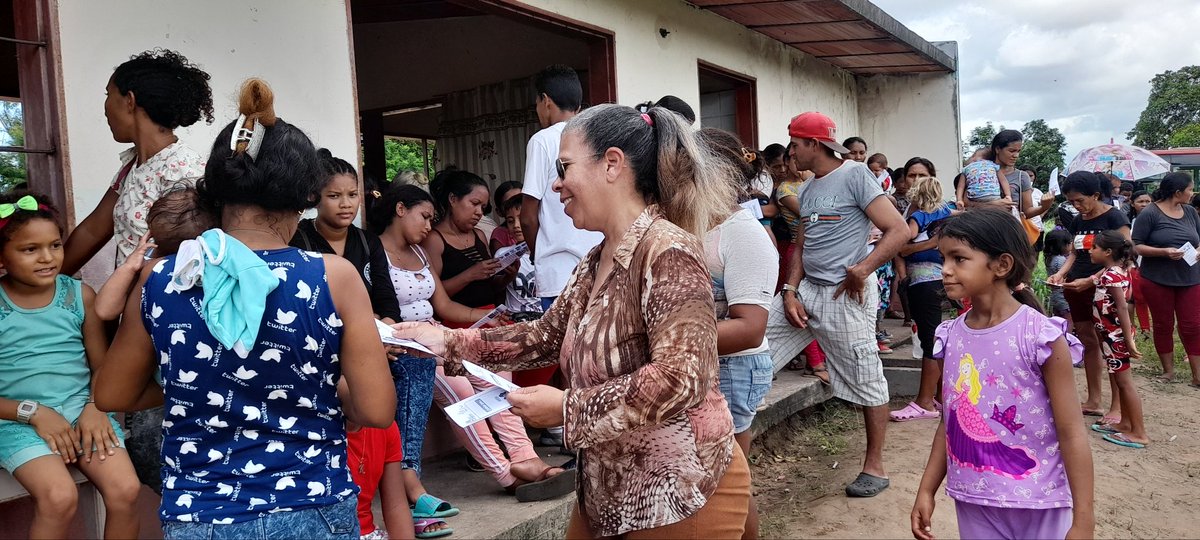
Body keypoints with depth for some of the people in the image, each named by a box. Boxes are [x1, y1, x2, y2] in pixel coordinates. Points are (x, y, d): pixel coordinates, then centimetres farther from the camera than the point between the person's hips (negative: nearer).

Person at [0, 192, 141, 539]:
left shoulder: (80, 295, 4)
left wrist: (95, 407, -11)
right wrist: (34, 412, -14)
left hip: (82, 408, 2)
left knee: (125, 489, -18)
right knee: (60, 497, -27)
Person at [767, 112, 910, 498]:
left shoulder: (855, 175, -9)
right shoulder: (807, 190, 15)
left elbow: (899, 231, -15)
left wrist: (863, 269, -24)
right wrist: (790, 291, 2)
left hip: (847, 294, -8)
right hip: (807, 288, 8)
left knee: (865, 381, 3)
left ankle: (874, 467, 17)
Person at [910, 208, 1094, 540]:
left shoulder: (1040, 335, -15)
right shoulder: (951, 336, -1)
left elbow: (1071, 433, -12)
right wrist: (927, 490, 8)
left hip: (1037, 503, -4)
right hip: (972, 500, 4)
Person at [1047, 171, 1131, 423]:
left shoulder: (1114, 217, -9)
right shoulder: (1078, 221, 11)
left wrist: (1090, 281, -22)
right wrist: (1061, 273, -4)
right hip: (1077, 289, 7)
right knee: (1088, 342, 11)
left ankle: (1117, 407, 3)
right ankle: (1093, 402, 19)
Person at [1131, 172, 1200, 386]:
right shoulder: (1150, 213, -9)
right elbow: (1136, 246, -9)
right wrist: (1164, 252, -22)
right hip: (1157, 279, -4)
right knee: (1163, 325, 8)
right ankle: (1168, 370, 22)